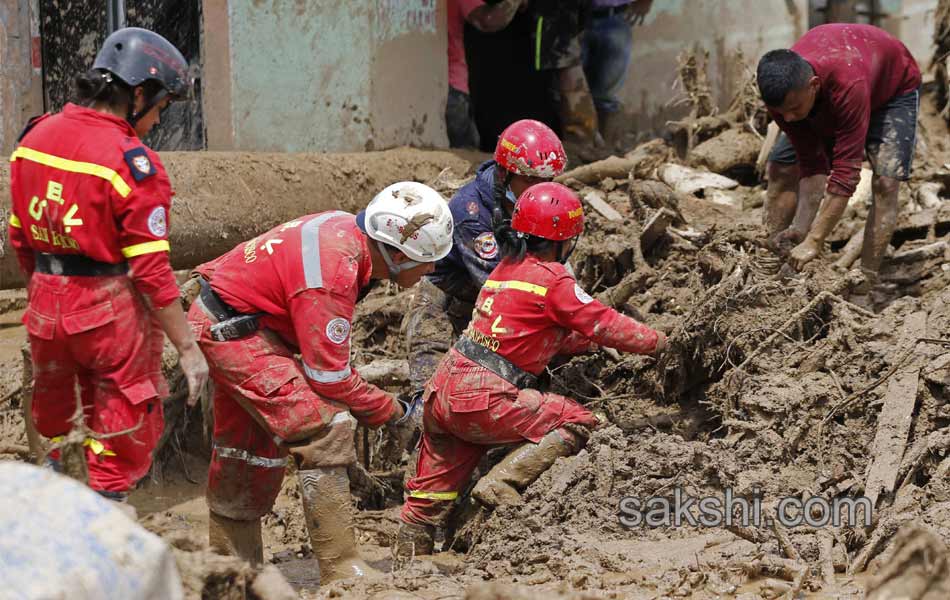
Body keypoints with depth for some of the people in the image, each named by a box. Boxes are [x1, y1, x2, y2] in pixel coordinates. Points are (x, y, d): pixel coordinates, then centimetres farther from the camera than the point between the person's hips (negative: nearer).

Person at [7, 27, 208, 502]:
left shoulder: (35, 137, 2)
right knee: (123, 442, 8)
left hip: (47, 308, 6)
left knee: (51, 429, 23)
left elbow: (19, 238, 10)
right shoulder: (132, 163, -18)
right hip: (111, 314, -6)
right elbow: (151, 270, -19)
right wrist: (187, 348, -13)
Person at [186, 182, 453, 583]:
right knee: (326, 429, -18)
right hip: (234, 331, -10)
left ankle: (230, 563, 38)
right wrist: (394, 412, -12)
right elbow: (329, 378, -25)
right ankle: (340, 571, -14)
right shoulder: (333, 278, -31)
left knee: (248, 443, 22)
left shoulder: (348, 231, -5)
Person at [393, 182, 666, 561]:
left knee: (431, 495, 17)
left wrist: (589, 341, 25)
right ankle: (500, 486, -12)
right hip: (482, 398, -9)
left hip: (441, 392, 9)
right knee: (576, 423, -3)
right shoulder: (551, 279, -7)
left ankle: (406, 563, 25)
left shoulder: (505, 269, 19)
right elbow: (603, 324, -2)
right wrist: (656, 342, 11)